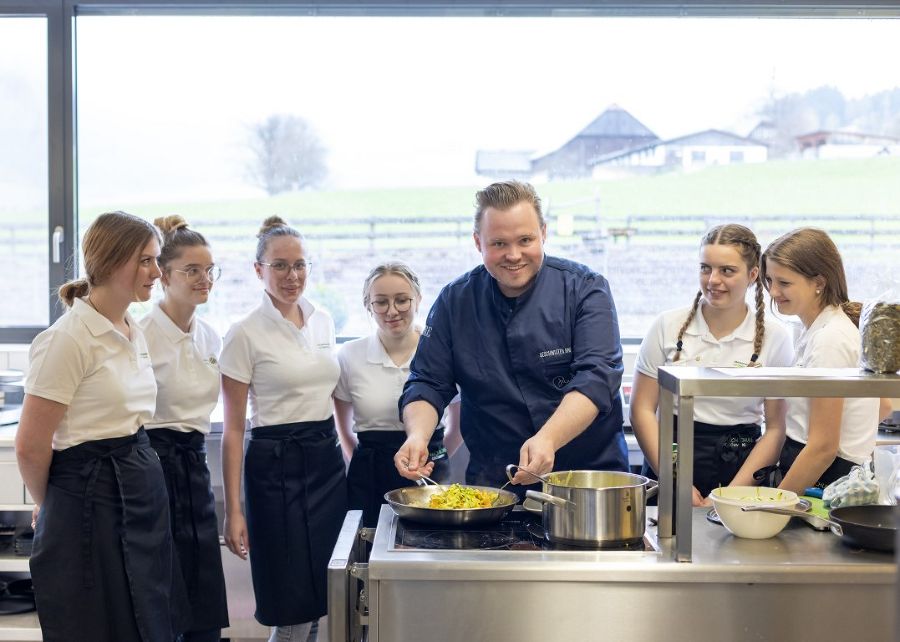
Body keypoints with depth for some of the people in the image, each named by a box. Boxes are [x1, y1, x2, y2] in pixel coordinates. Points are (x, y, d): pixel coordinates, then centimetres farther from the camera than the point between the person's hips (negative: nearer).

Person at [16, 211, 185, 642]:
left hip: (142, 489, 8)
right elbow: (31, 447, -13)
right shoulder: (68, 338, -17)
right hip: (92, 503, -8)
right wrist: (51, 506, 2)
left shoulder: (133, 333, 9)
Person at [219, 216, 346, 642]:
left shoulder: (323, 320, 8)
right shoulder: (245, 334, -9)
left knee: (331, 604, 9)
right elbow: (233, 429, -8)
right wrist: (233, 510, -11)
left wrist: (345, 451, 15)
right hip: (276, 466, -6)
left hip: (329, 459, 6)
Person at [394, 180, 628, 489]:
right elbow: (427, 383, 5)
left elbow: (597, 377, -15)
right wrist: (417, 435, -16)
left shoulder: (585, 289, -3)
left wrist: (548, 439, -31)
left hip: (591, 469, -1)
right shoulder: (455, 301, 4)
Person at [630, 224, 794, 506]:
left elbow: (776, 429, 2)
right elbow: (642, 408, 3)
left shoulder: (774, 337, 3)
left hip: (740, 466, 0)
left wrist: (733, 493, -7)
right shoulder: (668, 325, 4)